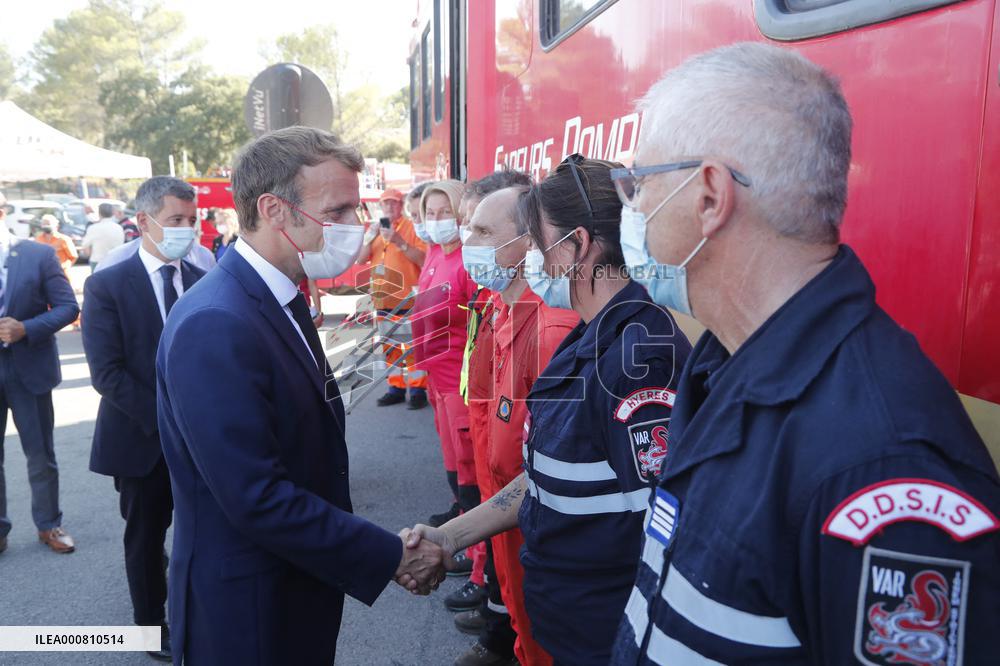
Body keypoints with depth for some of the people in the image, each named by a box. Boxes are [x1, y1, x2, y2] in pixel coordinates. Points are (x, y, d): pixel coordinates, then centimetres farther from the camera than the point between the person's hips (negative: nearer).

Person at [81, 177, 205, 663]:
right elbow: (106, 373, -14)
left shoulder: (204, 282, 1)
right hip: (141, 439, -2)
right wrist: (165, 417, -19)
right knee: (146, 538, 14)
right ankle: (152, 624, 35)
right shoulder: (107, 286, -9)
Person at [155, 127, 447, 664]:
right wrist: (391, 558, -20)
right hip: (246, 611, -8)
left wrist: (386, 546, 3)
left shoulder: (279, 298, 3)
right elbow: (257, 499, -28)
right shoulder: (215, 326, -27)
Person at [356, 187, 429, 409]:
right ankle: (396, 388, 20)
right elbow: (361, 259, 9)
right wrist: (370, 238, -7)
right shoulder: (375, 228, 14)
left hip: (408, 299, -6)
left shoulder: (411, 227, -4)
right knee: (390, 346, 11)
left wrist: (400, 242, -22)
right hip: (383, 299, 6)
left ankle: (418, 390, 2)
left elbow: (423, 259, -13)